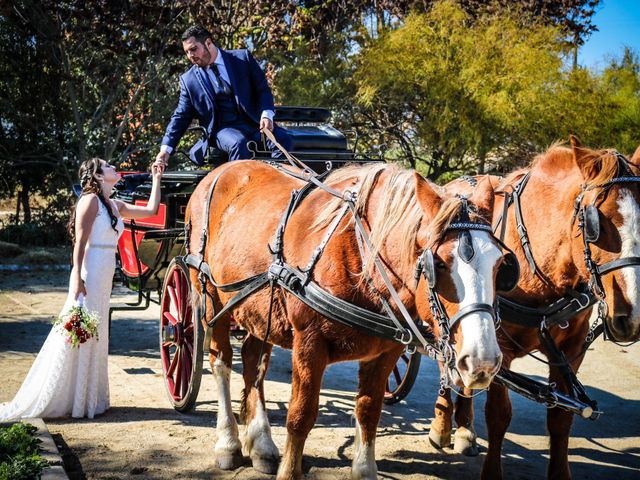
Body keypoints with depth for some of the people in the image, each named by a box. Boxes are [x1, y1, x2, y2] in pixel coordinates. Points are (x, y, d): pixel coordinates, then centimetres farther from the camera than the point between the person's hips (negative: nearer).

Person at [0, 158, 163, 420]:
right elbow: (80, 242, -14)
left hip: (104, 280, 9)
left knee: (94, 337, 12)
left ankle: (86, 398, 21)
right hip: (89, 277, -9)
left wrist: (156, 179, 21)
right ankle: (51, 400, 4)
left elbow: (151, 210, 21)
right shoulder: (90, 200, -8)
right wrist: (77, 279, -21)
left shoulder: (115, 206, 16)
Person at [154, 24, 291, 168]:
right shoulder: (188, 79, 7)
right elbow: (181, 116, 9)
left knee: (282, 139, -27)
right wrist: (166, 149, -2)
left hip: (253, 123, 1)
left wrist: (266, 115, -15)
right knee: (238, 143, -35)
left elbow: (263, 89, 5)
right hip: (222, 129, -1)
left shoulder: (243, 58, 5)